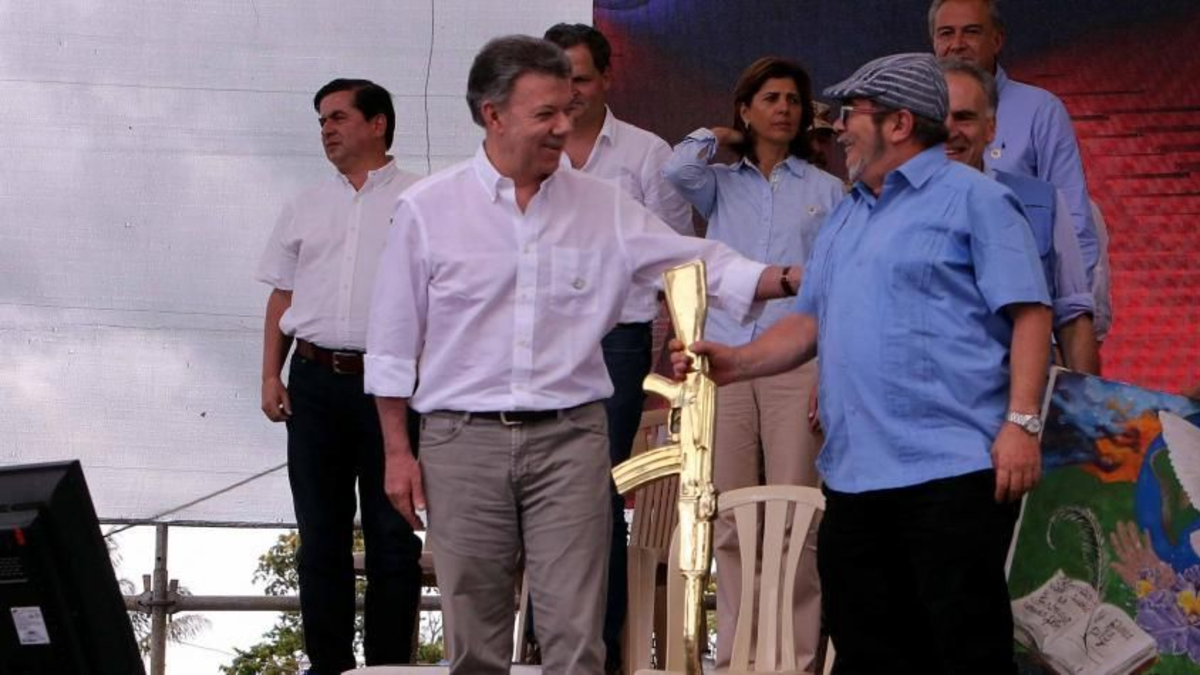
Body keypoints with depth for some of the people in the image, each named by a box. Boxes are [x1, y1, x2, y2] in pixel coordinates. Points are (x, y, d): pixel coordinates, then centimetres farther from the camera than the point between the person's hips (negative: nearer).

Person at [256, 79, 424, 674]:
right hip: (315, 382, 4)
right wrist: (270, 375, 8)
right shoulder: (306, 208, 15)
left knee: (392, 534, 0)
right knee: (321, 533, 7)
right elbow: (282, 297, 17)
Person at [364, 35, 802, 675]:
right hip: (464, 438, -1)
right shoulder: (426, 209, 0)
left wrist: (793, 279, -12)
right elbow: (394, 342, 4)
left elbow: (699, 263, 4)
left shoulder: (603, 207, 5)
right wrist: (397, 452, 2)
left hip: (571, 436, 1)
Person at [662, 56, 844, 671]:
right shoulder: (720, 184, 14)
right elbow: (676, 170, -9)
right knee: (728, 520, 0)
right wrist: (721, 137, 11)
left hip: (797, 363, -2)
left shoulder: (827, 192, 11)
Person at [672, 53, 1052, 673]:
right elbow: (812, 322, 23)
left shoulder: (970, 199, -2)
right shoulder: (843, 219, 22)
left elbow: (1027, 313, -8)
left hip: (953, 472, -8)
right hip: (854, 476, 8)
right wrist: (739, 362, 6)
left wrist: (1021, 421, -17)